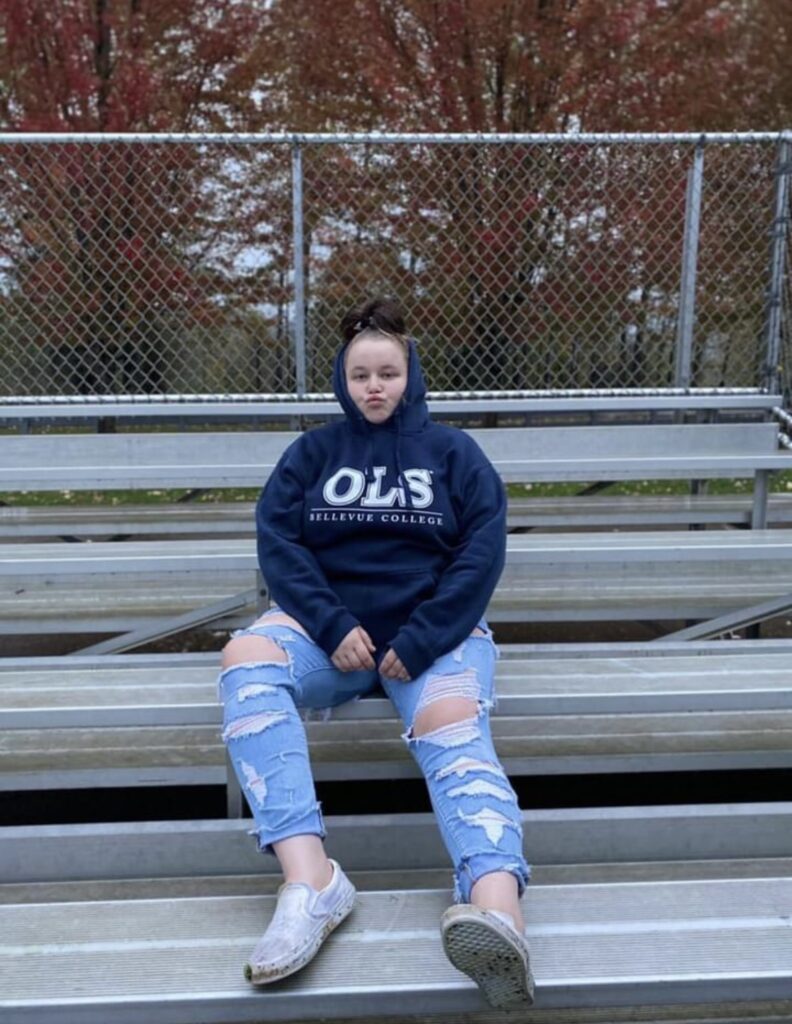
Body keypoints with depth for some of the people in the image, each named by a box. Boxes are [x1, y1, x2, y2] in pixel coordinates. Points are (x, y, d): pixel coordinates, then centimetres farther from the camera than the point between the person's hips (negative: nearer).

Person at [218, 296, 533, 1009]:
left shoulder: (453, 451, 12)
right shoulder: (313, 451, 16)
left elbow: (483, 549, 0)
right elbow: (277, 538, 2)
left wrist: (421, 640, -14)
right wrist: (332, 626, -14)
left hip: (434, 628, -1)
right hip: (328, 623, 1)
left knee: (453, 728, -33)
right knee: (245, 658, -31)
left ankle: (500, 915, -57)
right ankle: (310, 879, -42)